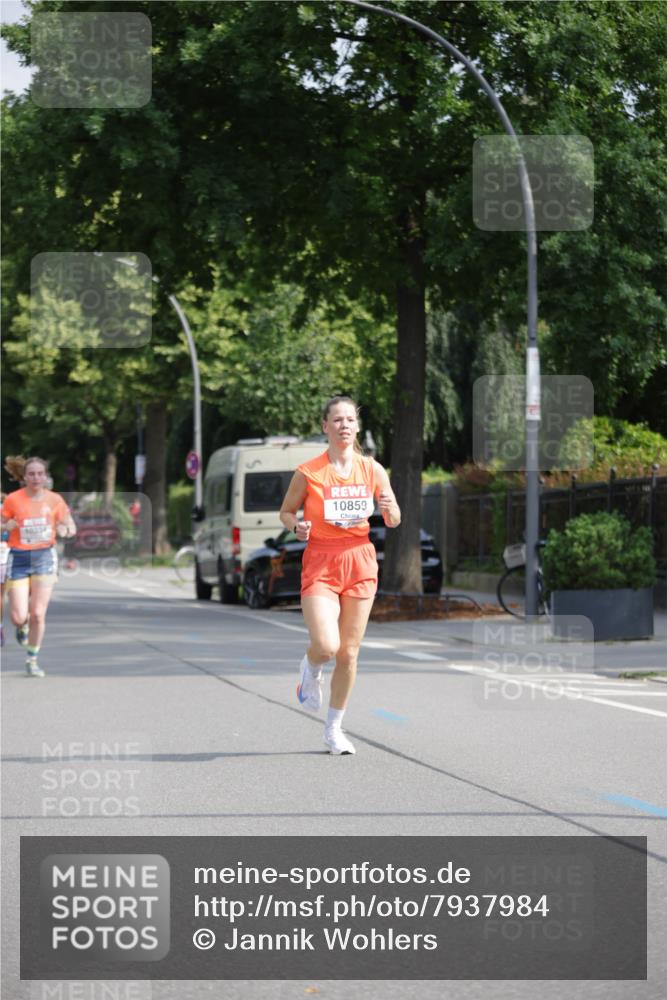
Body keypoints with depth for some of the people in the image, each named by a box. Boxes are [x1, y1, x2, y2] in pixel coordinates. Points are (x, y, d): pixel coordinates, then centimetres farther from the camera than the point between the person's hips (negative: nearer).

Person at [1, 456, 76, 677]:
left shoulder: (55, 500, 0)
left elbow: (70, 526, 8)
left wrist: (66, 530, -15)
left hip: (45, 557, 1)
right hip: (18, 559, -1)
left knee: (38, 614, -7)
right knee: (19, 617, -7)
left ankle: (32, 660, 12)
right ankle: (22, 626, 32)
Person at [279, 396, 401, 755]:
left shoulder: (372, 469, 3)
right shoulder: (308, 472, -5)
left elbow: (394, 521, 9)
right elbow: (286, 510, 8)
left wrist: (389, 509, -14)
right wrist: (297, 526, -14)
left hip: (359, 563, 3)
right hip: (320, 563, -3)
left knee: (349, 652, 4)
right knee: (326, 646, -19)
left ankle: (334, 728, 20)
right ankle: (310, 670, 20)